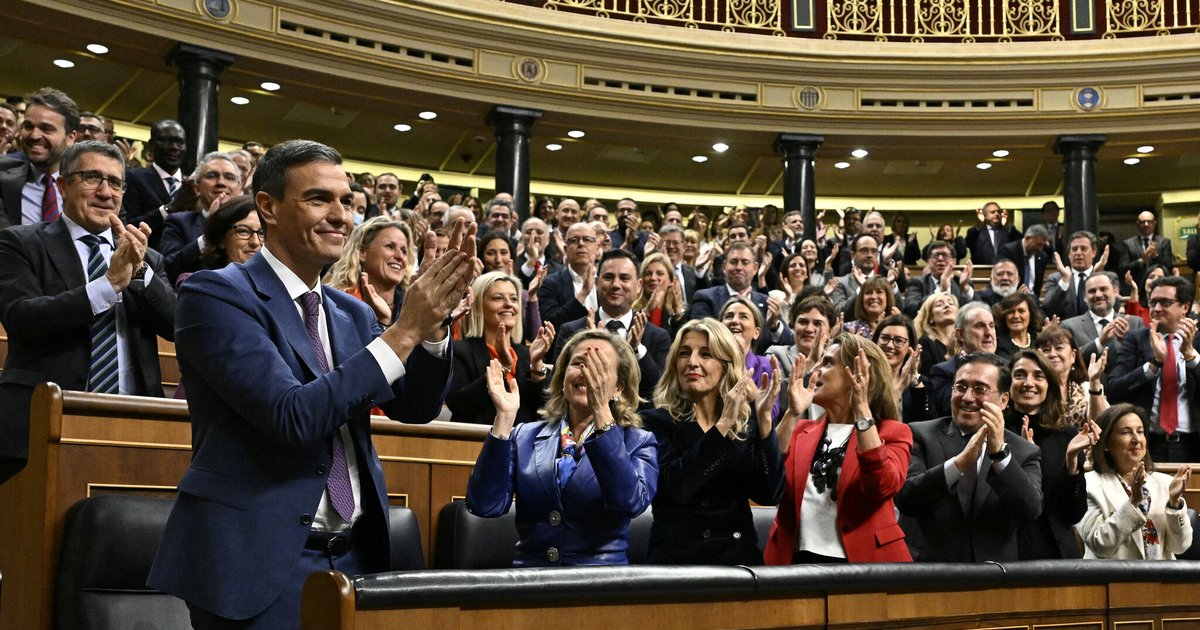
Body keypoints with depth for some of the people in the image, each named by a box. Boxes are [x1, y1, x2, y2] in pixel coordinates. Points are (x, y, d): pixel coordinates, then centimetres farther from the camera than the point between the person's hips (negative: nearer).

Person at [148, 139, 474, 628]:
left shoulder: (352, 313, 11)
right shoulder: (216, 294, -10)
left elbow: (415, 407, 4)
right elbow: (292, 416, -21)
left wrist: (433, 322, -12)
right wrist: (404, 331, -20)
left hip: (353, 556, 6)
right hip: (259, 564, -6)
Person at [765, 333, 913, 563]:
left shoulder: (891, 433, 2)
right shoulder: (801, 431, 13)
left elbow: (883, 486, -17)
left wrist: (862, 408, -18)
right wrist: (792, 413, -10)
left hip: (859, 560, -3)